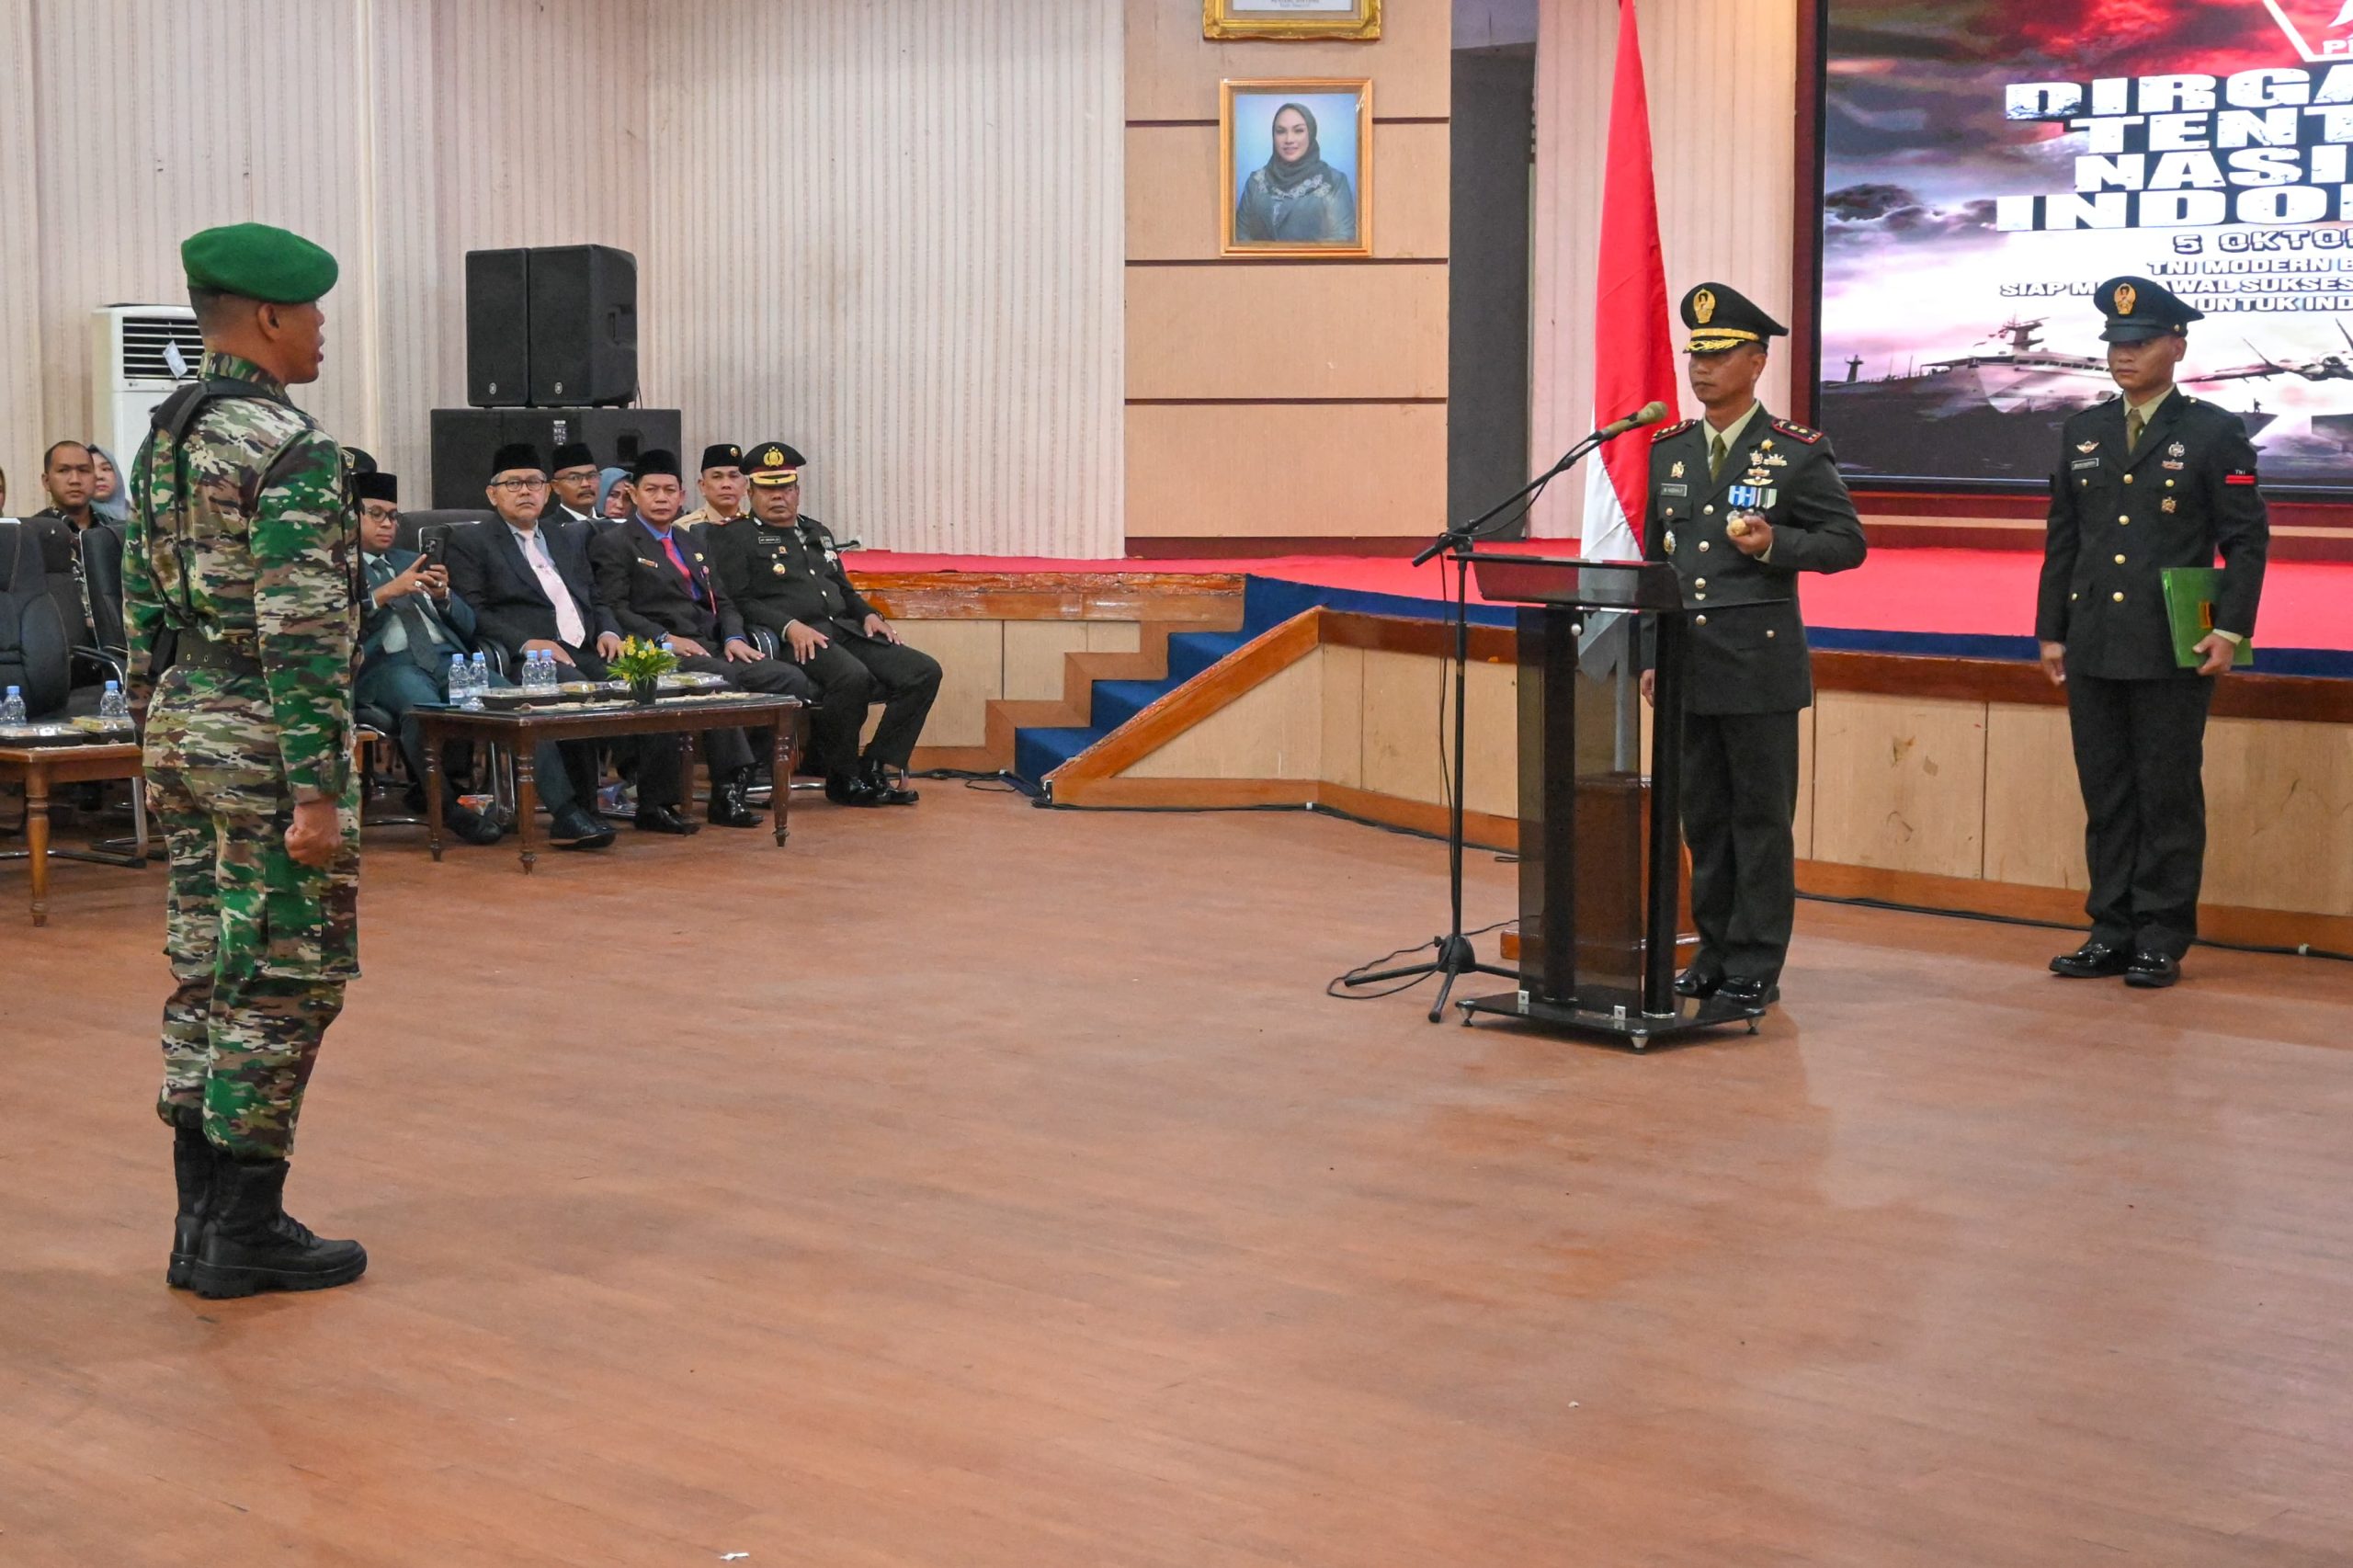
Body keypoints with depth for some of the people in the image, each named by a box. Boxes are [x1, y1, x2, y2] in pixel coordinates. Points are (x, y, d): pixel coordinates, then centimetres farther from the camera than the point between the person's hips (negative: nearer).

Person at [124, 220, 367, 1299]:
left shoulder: (161, 440, 11)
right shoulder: (290, 448, -16)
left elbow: (143, 610, 15)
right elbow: (301, 635, -21)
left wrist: (163, 745, 21)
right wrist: (315, 793, -21)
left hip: (185, 727, 9)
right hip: (266, 735, -9)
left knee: (206, 975, 12)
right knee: (284, 982, -1)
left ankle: (204, 1222, 18)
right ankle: (247, 1232, 3)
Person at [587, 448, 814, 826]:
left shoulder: (693, 546, 29)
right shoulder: (614, 545, 6)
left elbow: (723, 603, 24)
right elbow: (614, 610, -6)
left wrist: (734, 638, 2)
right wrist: (664, 639, -18)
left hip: (712, 649, 7)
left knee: (792, 680, -18)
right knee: (721, 679, -38)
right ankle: (728, 791, -33)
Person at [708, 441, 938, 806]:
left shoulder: (817, 533, 28)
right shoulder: (735, 537, 5)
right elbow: (736, 601, -7)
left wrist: (867, 614, 10)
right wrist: (789, 626, -20)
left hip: (845, 631, 8)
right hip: (792, 640, -8)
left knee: (925, 671, -11)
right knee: (853, 676, -37)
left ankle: (877, 769, -9)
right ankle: (842, 778, -16)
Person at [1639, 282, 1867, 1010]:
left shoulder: (1798, 452, -3)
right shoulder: (1668, 450, 11)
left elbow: (1847, 541, -2)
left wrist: (1775, 544, -19)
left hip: (1759, 661, -5)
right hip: (1686, 661, 5)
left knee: (1762, 815, 0)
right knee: (1703, 815, 9)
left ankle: (1755, 966, 5)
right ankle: (1715, 955, 18)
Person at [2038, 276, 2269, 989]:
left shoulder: (2215, 432, -1)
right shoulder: (2082, 432, 12)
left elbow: (2247, 540, -3)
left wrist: (2230, 628, -12)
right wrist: (2051, 631, 10)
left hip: (2173, 651, -4)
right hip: (2093, 649, 4)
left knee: (2168, 798, 1)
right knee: (2106, 798, 7)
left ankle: (2163, 942, 7)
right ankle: (2112, 931, 14)